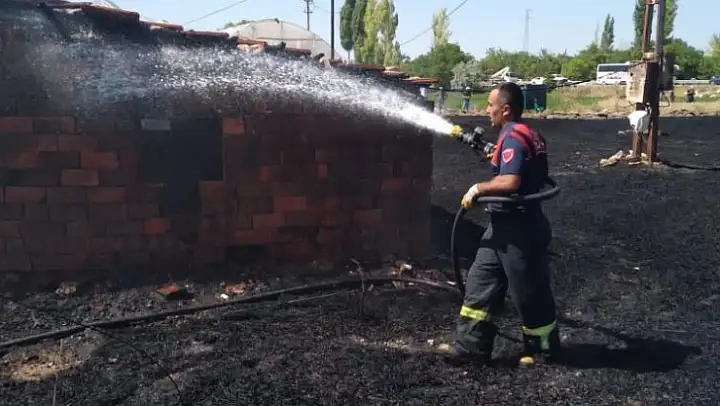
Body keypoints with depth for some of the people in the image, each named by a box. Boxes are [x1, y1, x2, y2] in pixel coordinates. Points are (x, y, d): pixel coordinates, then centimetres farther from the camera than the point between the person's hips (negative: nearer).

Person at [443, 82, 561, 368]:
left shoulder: (514, 137, -20)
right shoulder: (528, 134, 12)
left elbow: (510, 182, -33)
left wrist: (478, 189, -18)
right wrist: (498, 159, 15)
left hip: (518, 230, -11)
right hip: (505, 226, 11)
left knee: (528, 291, 7)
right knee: (480, 284, 10)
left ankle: (543, 347, 26)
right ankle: (471, 346, 16)